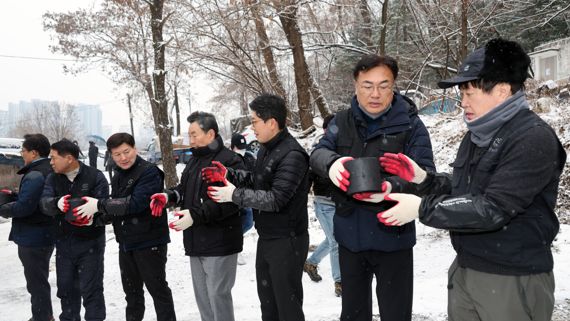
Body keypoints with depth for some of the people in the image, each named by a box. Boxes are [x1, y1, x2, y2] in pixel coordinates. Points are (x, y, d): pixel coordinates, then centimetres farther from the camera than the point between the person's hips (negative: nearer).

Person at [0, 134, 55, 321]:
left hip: (32, 237, -10)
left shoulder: (34, 175, -22)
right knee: (40, 278, 22)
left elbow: (23, 207, -26)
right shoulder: (50, 171, 9)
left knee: (35, 281, 1)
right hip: (46, 235, 10)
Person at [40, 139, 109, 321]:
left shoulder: (95, 177, -9)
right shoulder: (53, 178, 4)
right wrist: (57, 203, -35)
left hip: (90, 243, -5)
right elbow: (44, 203, -13)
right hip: (63, 243, 5)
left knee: (91, 289, -1)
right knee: (66, 287, 17)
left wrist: (92, 216, -35)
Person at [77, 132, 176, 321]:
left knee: (158, 289, 3)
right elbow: (117, 208, 12)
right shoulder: (118, 177, 11)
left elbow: (135, 203, -27)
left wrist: (99, 205, -23)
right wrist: (98, 217, -7)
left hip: (149, 241, -8)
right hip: (126, 243, 8)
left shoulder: (149, 172, -16)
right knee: (132, 291, 21)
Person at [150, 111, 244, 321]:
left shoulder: (229, 161, -16)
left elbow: (229, 200, -25)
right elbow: (185, 190, 22)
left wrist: (195, 215, -29)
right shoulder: (194, 160, 14)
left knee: (218, 295, -1)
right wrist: (168, 196, 0)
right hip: (196, 241, 9)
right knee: (202, 295, 18)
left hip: (219, 243, -9)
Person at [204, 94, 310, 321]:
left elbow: (276, 199, -27)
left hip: (287, 241, -9)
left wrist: (235, 195, -19)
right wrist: (228, 175, 4)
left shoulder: (292, 155, -23)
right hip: (266, 238, 9)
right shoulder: (265, 149, 9)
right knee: (267, 300, 23)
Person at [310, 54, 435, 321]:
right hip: (350, 235, 4)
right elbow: (318, 153, -8)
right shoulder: (342, 121, 2)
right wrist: (332, 162, -33)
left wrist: (393, 187, -36)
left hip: (392, 237, -3)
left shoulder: (410, 124, -10)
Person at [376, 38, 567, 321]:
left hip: (513, 280, -7)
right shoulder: (477, 135, 8)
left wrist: (422, 208, -22)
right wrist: (421, 178, -2)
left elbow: (492, 210, -25)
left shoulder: (534, 139, -19)